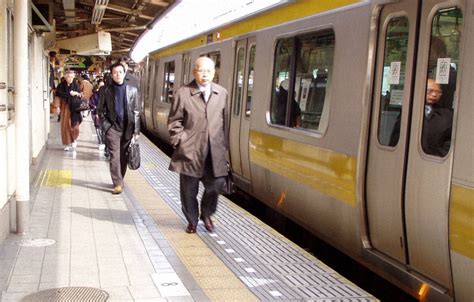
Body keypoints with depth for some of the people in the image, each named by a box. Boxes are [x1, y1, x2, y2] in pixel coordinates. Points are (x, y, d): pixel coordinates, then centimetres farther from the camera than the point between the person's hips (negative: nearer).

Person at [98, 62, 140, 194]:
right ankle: (118, 183, -6)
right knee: (114, 156, -8)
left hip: (127, 128, 2)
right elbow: (101, 110, 7)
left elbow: (136, 111, 4)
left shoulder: (132, 90, 4)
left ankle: (119, 180, 22)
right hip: (112, 127, -1)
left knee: (123, 157, 8)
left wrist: (136, 130, -1)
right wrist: (106, 125, -5)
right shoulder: (106, 90, 2)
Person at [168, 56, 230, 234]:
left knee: (216, 184, 0)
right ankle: (192, 221, 30)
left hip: (215, 151, 2)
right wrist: (180, 141, -9)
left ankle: (206, 214, 29)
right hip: (190, 151, -2)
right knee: (189, 189, 8)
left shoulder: (222, 93, 7)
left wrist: (224, 146, 9)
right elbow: (174, 121, -1)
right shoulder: (183, 93, -4)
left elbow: (225, 122, 10)